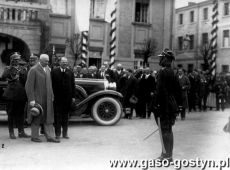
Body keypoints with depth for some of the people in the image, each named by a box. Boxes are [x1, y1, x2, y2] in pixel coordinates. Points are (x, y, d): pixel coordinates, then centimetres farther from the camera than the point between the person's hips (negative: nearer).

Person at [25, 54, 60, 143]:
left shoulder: (48, 69, 10)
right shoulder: (33, 70, -11)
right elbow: (29, 86, -14)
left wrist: (52, 96, 13)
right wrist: (31, 99, -17)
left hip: (47, 99, 6)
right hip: (37, 99, -6)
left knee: (48, 118, 6)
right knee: (36, 118, 5)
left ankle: (50, 137, 10)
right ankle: (34, 137, 17)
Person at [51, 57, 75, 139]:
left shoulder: (70, 72, 8)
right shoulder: (54, 72, 1)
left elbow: (73, 85, 8)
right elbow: (51, 84, 0)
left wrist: (73, 96, 4)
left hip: (67, 98, 2)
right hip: (57, 97, -2)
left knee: (65, 115, 10)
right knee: (57, 115, 1)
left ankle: (65, 133, 18)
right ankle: (57, 133, 8)